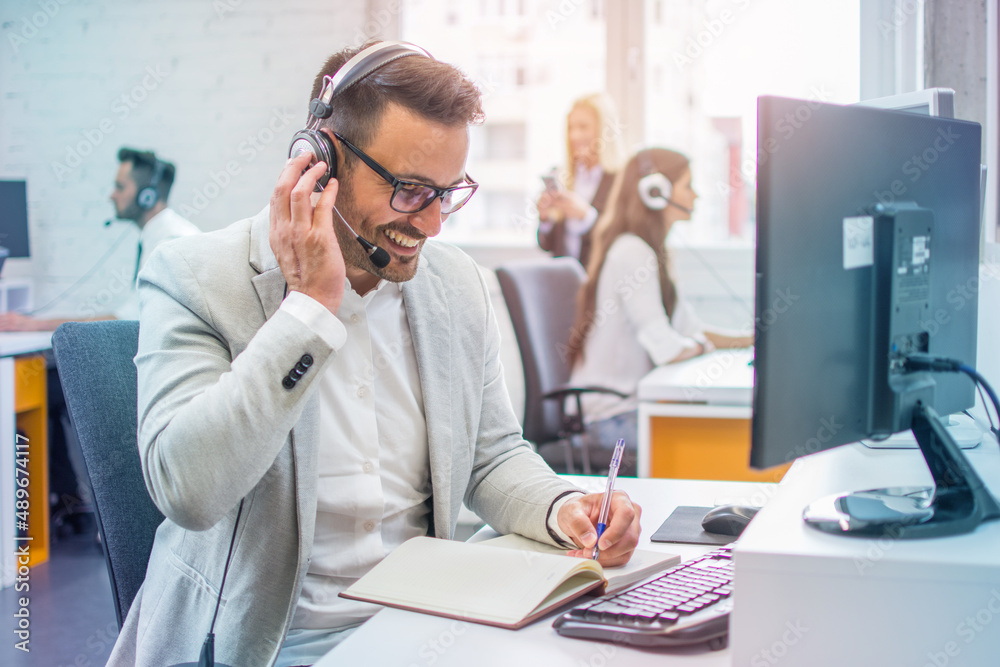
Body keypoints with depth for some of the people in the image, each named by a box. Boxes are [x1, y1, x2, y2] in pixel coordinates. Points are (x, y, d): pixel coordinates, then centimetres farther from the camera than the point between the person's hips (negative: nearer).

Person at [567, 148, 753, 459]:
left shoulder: (647, 251, 17)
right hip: (613, 416, -10)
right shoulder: (632, 252, -16)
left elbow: (690, 328, 18)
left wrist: (752, 339, 9)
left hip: (630, 401, 10)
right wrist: (703, 346, -3)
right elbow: (667, 349, -22)